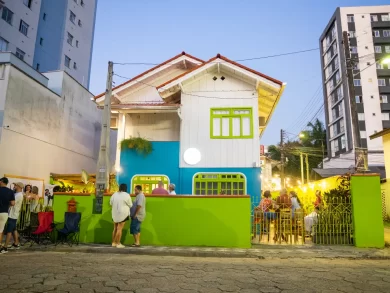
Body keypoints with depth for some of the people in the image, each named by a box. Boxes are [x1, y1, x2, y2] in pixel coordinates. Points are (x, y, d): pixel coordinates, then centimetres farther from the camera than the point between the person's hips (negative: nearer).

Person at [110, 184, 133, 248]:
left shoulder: (114, 195, 3)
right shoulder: (127, 195, -13)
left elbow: (111, 203, 17)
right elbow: (130, 205, -3)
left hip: (115, 214, 6)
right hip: (123, 214, -6)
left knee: (115, 228, 14)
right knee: (119, 229, -4)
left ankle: (113, 243, 16)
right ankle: (118, 244, -1)